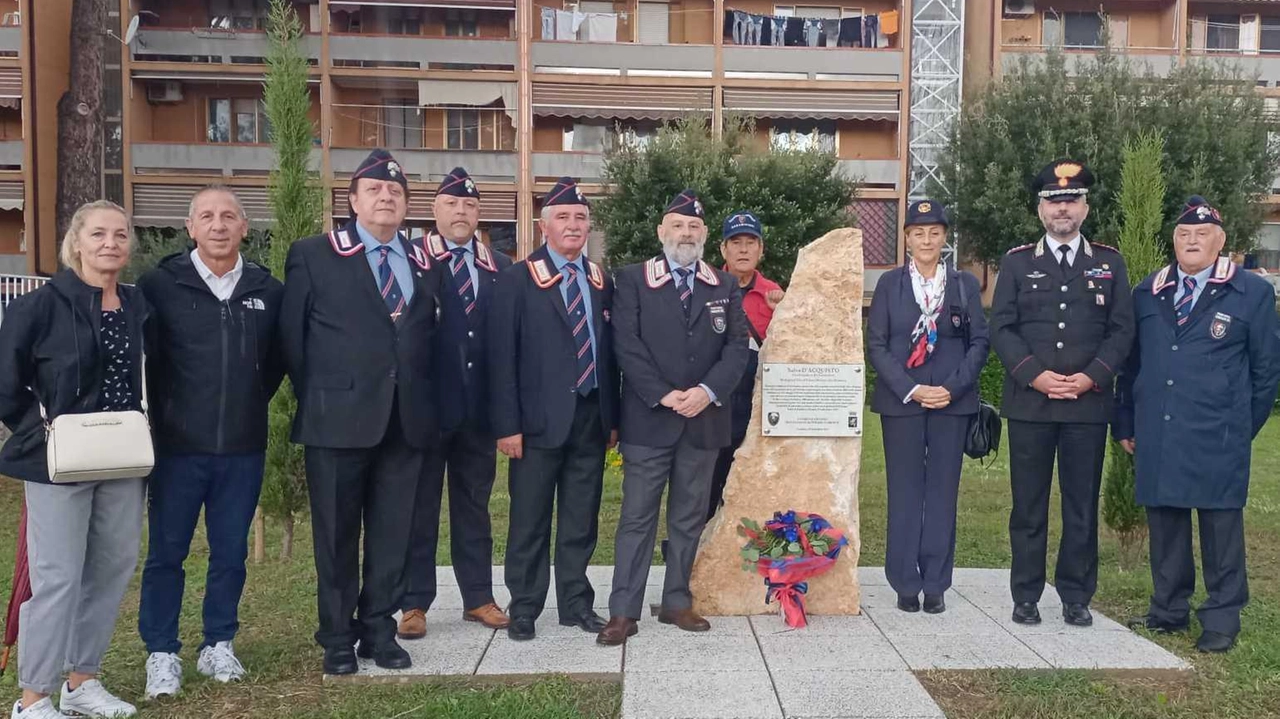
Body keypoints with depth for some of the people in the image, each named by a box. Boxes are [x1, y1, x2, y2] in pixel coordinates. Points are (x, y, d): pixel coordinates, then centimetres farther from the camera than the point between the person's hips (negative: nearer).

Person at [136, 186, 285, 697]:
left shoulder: (268, 290, 2)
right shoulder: (159, 284, -5)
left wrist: (252, 405, 11)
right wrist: (160, 414, 3)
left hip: (244, 448, 2)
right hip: (178, 445, -2)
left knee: (231, 552, 11)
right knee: (166, 552, 7)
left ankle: (218, 645, 26)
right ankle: (161, 653, 21)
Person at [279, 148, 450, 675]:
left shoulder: (427, 265, 12)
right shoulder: (313, 255, 2)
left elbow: (431, 337, 14)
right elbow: (292, 336, 3)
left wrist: (427, 402, 7)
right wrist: (315, 400, 3)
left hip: (407, 421, 3)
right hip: (340, 418, -3)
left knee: (392, 533, 9)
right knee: (336, 534, 7)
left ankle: (379, 630, 23)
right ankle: (337, 638, 21)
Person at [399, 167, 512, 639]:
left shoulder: (500, 267, 9)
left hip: (479, 406, 4)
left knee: (474, 504, 13)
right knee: (418, 506, 6)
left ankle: (478, 597, 23)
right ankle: (414, 604, 16)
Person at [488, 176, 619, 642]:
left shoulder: (601, 282, 12)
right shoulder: (517, 279, -3)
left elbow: (608, 352, 13)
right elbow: (502, 356, -7)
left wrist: (612, 417, 10)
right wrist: (507, 424, -12)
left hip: (591, 417, 4)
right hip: (540, 419, -4)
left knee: (581, 519, 11)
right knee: (530, 520, 5)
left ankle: (576, 603, 22)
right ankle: (523, 608, 17)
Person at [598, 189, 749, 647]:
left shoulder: (726, 287, 10)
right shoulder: (633, 280, 2)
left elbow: (737, 348, 2)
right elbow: (627, 346, -7)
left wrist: (708, 391, -13)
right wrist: (664, 396, -15)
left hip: (705, 418, 3)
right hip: (648, 419, -3)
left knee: (689, 518, 11)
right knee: (637, 517, 0)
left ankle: (677, 602, 21)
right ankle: (623, 611, 5)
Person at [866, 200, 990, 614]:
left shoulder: (965, 285, 9)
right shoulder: (890, 284, 6)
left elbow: (980, 342, 5)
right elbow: (876, 345, 1)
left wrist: (952, 388, -9)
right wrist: (910, 389, -10)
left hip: (952, 402, 1)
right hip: (901, 401, -1)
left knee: (943, 490, 3)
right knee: (904, 491, 3)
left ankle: (935, 585, 11)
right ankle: (905, 585, 10)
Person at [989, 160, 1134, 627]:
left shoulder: (1109, 263, 10)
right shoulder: (1017, 262, 7)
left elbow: (1122, 330, 5)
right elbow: (1001, 327, 1)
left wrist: (1090, 377, -9)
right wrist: (1035, 375, -11)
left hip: (1088, 403, 1)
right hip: (1029, 402, -1)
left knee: (1082, 505, 6)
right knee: (1028, 505, 4)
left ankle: (1077, 597, 17)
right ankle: (1025, 597, 13)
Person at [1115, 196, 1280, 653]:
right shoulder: (1147, 293, 10)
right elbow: (1131, 363, 14)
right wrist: (1126, 424, 12)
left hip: (1216, 439, -3)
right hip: (1155, 437, 3)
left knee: (1220, 525, 3)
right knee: (1164, 522, 10)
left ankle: (1222, 620, 13)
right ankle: (1169, 610, 23)